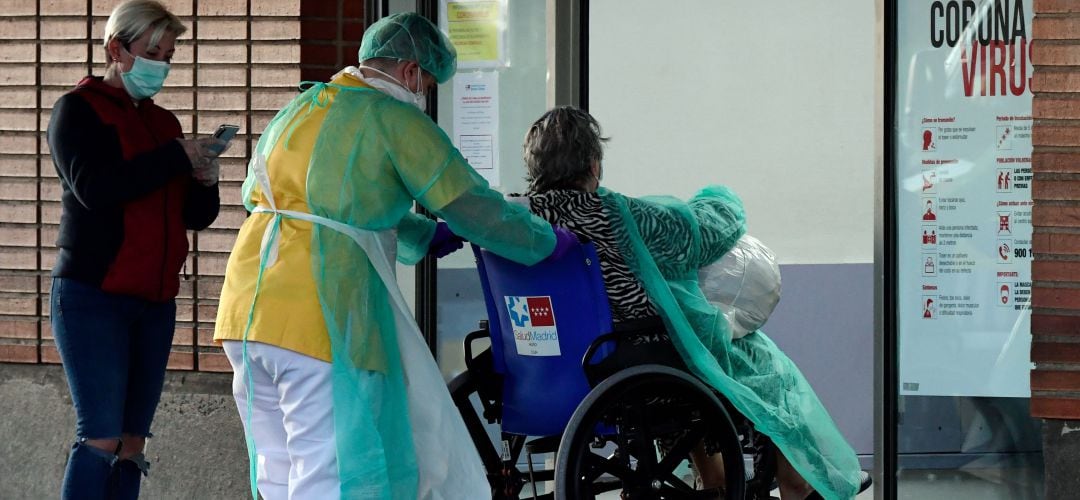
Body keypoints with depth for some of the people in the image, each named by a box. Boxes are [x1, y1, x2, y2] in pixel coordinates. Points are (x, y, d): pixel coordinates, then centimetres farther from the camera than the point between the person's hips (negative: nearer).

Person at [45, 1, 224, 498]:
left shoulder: (163, 121, 17)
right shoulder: (78, 109, -1)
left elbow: (196, 216, 16)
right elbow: (94, 187, -19)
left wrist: (205, 181, -5)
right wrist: (177, 158, -17)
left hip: (154, 302, 6)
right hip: (92, 296, -6)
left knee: (132, 444, 2)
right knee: (101, 436, -14)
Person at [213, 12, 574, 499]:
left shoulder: (298, 108, 22)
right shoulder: (395, 120, -2)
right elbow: (473, 206, -1)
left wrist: (423, 235, 36)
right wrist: (547, 240, 13)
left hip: (245, 309, 8)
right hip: (320, 320, -8)